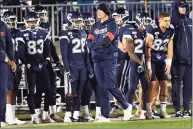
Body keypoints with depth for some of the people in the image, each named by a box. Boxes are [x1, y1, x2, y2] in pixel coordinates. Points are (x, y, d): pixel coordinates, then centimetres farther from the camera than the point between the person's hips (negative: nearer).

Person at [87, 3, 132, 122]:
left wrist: (96, 43, -1)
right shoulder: (95, 26, 16)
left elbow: (107, 40, -16)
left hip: (109, 58, -6)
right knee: (102, 88, 3)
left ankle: (126, 106, 9)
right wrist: (100, 44, -9)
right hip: (97, 59, 6)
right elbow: (89, 43, 8)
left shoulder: (112, 24, -3)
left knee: (110, 86, -12)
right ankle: (105, 116, 4)